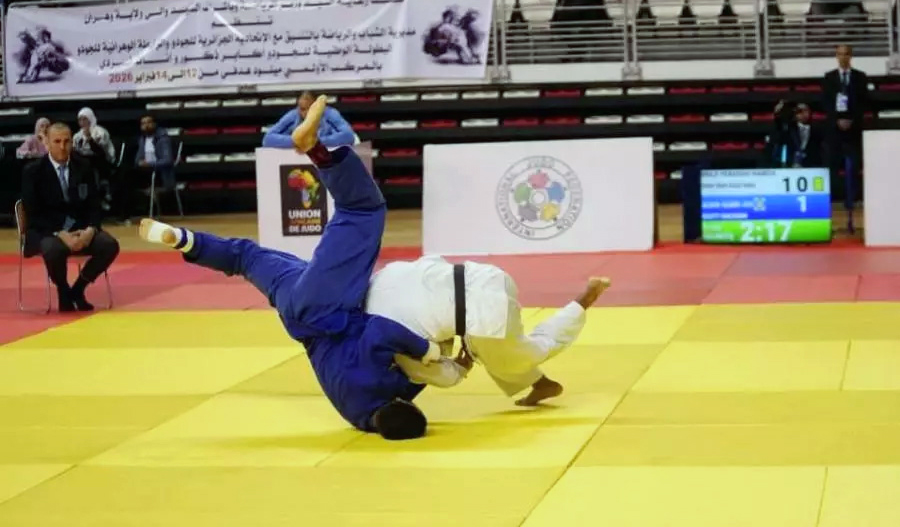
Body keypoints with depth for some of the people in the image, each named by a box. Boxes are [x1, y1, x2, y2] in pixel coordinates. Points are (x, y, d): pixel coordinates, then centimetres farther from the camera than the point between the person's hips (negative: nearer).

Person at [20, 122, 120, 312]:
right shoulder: (33, 171, -5)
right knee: (54, 248, -39)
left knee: (110, 245, -24)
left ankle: (77, 289, 0)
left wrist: (90, 230, -17)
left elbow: (94, 205, 5)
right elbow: (33, 214, -10)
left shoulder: (83, 168, 6)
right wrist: (59, 234, -25)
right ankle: (63, 292, -6)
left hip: (80, 228, 4)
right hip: (46, 231, -4)